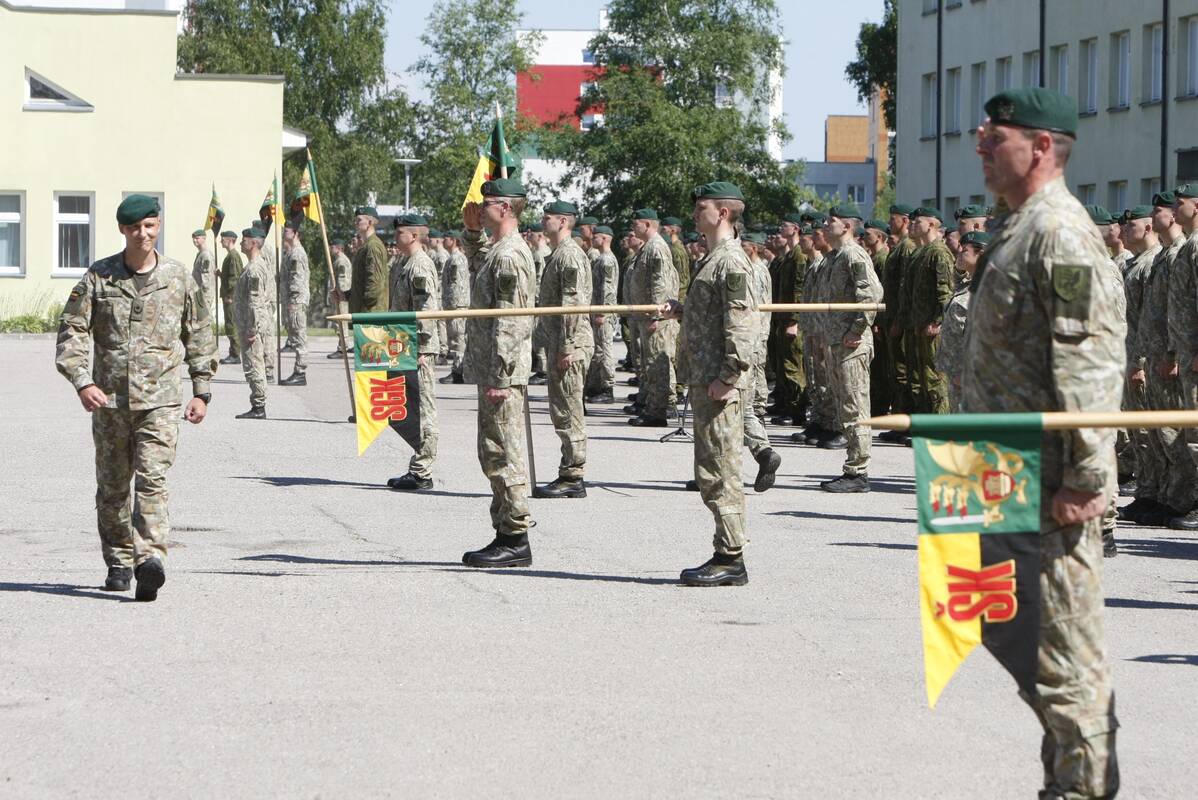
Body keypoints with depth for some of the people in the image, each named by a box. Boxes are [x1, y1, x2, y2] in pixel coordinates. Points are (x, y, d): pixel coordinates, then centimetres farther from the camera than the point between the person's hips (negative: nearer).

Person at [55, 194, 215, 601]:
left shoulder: (178, 277, 5)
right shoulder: (98, 277, 3)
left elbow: (199, 336, 14)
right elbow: (72, 331, 1)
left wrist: (201, 391, 11)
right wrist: (82, 382, -12)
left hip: (160, 398, -2)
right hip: (109, 398, 2)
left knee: (152, 478, -16)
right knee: (111, 486, 9)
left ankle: (150, 558, -26)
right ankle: (119, 563, 23)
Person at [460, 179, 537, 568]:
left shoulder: (510, 256, -16)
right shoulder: (497, 250, 15)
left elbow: (510, 322, -22)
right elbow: (477, 264, 41)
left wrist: (498, 376, -24)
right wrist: (472, 233, 23)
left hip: (503, 373, -11)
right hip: (493, 372, 11)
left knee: (502, 455, -7)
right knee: (495, 455, 15)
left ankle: (515, 540, -4)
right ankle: (507, 533, 20)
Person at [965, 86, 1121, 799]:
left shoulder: (1060, 232, -16)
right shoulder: (1022, 229, 17)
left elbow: (1092, 359, -23)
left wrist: (1085, 480, -25)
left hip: (1050, 486, -11)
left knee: (1063, 641, -5)